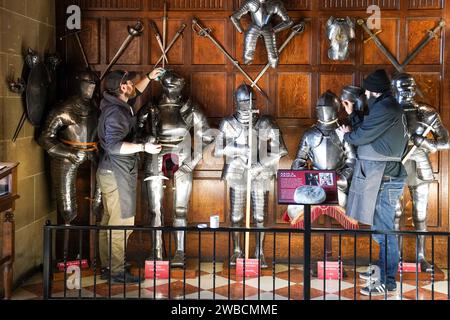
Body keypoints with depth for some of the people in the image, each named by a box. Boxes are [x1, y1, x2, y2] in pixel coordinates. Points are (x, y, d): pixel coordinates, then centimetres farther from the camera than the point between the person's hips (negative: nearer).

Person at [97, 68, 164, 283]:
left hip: (112, 173, 10)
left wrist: (149, 78, 27)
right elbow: (113, 145, -30)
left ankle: (107, 266, 22)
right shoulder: (116, 113, -20)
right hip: (117, 174, -10)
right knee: (122, 223, -5)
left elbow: (136, 93, 33)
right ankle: (116, 271, 1)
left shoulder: (118, 104, 10)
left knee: (109, 221, 14)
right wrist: (144, 147, -30)